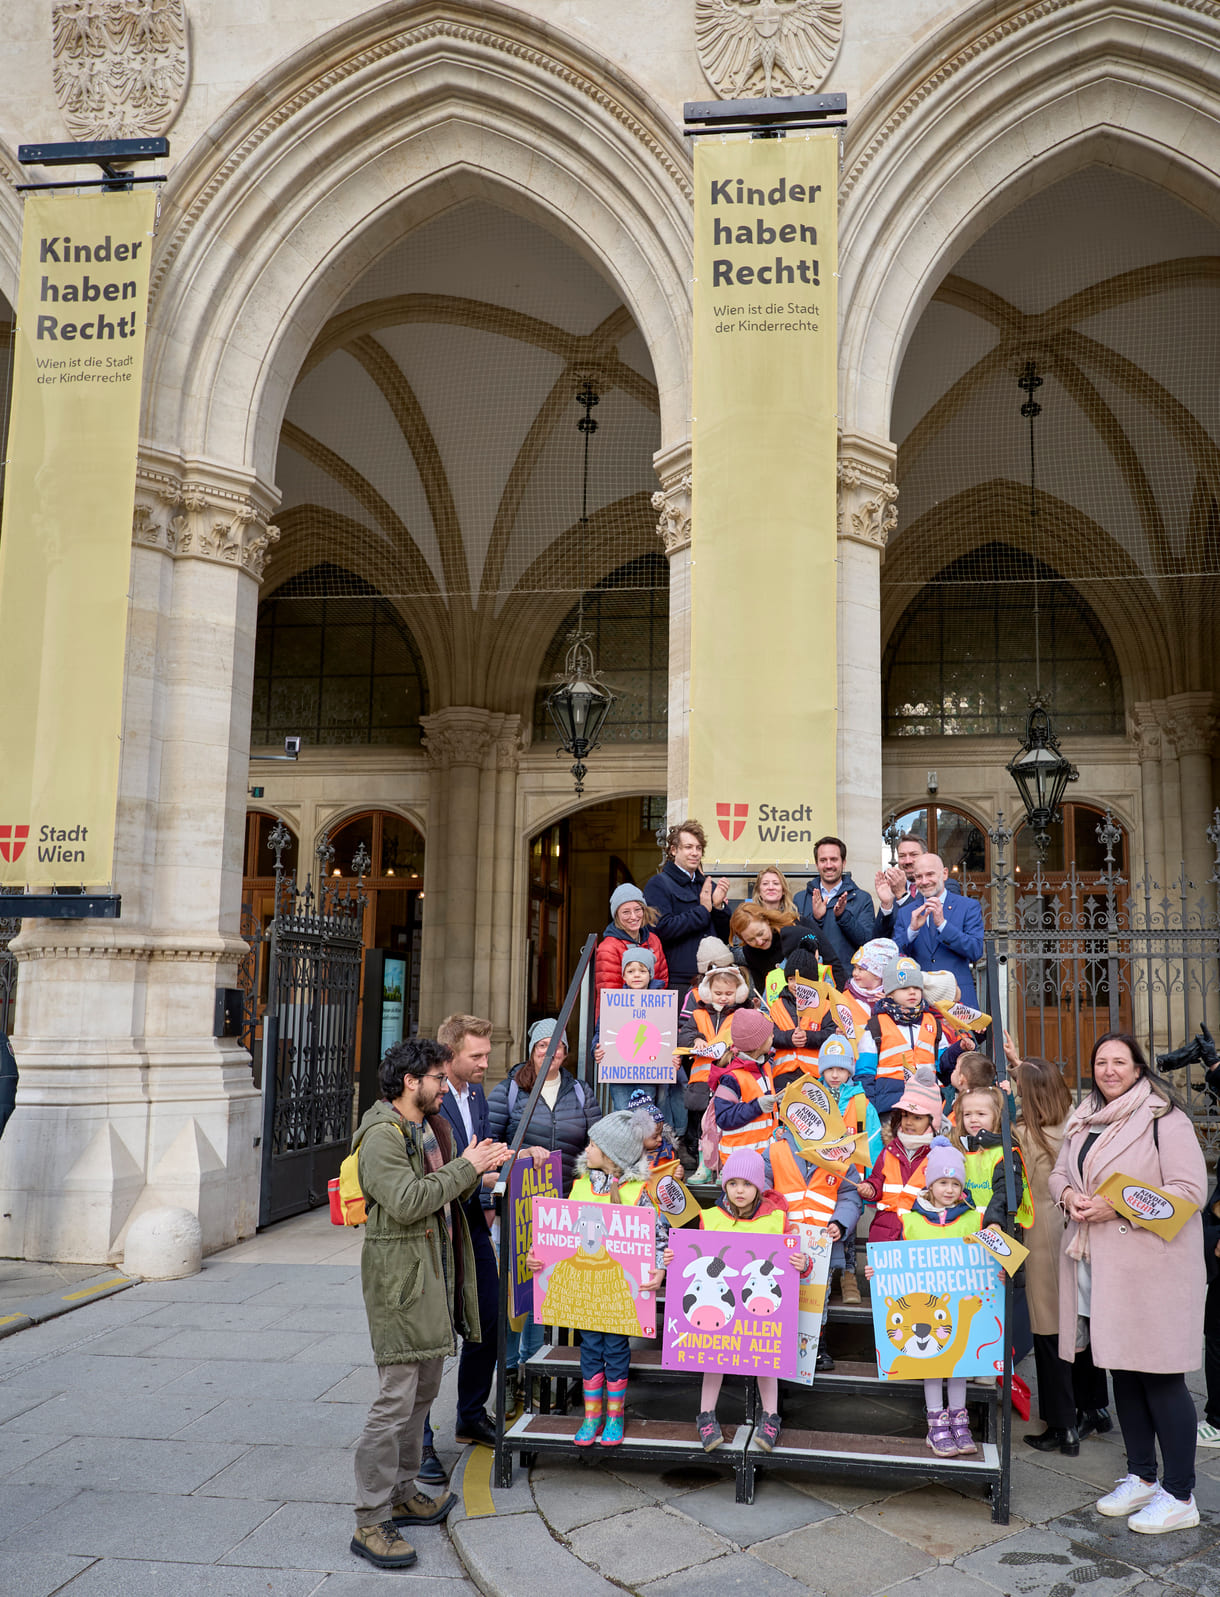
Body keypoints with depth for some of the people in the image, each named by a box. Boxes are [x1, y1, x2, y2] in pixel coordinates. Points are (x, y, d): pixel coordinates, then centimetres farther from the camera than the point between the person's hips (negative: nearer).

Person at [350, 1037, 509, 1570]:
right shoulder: (382, 1137, -15)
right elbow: (407, 1202, -26)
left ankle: (401, 1493, 30)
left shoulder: (432, 1128, 15)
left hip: (436, 1274, 10)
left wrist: (476, 1171, -1)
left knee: (423, 1389, 17)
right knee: (396, 1399, -8)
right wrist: (466, 1167, -20)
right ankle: (371, 1522, 0)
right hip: (400, 1279, -10)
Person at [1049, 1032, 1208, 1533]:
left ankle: (1179, 1496, 9)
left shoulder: (1164, 1119, -10)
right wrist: (1068, 1193, -3)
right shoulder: (1083, 1120, 12)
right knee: (1123, 1369, 15)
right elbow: (1059, 1172, 21)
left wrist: (1117, 1206, -20)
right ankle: (1141, 1477, 29)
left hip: (1152, 1265, -7)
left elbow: (1189, 1190, -17)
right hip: (1098, 1262, 7)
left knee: (1160, 1375, -2)